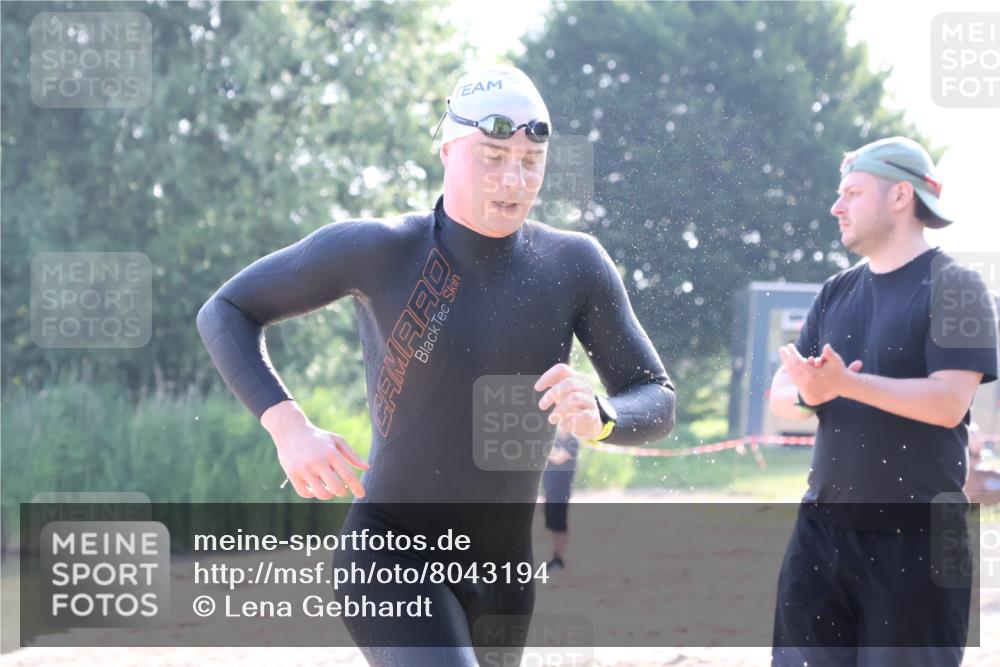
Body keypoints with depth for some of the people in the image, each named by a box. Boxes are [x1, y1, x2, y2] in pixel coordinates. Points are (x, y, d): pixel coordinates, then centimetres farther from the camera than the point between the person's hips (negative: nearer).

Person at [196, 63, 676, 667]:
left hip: (503, 574, 5)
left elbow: (658, 404, 0)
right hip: (390, 561, -5)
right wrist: (288, 428, -17)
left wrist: (599, 415, -24)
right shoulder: (380, 251, -11)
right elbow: (226, 312, -2)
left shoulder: (574, 265, -3)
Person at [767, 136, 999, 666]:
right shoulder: (837, 293, 13)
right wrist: (809, 395, -13)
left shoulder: (953, 287, -6)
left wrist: (845, 383, -26)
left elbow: (948, 403, -18)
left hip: (915, 537, -6)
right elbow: (780, 397, 11)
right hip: (822, 528, 6)